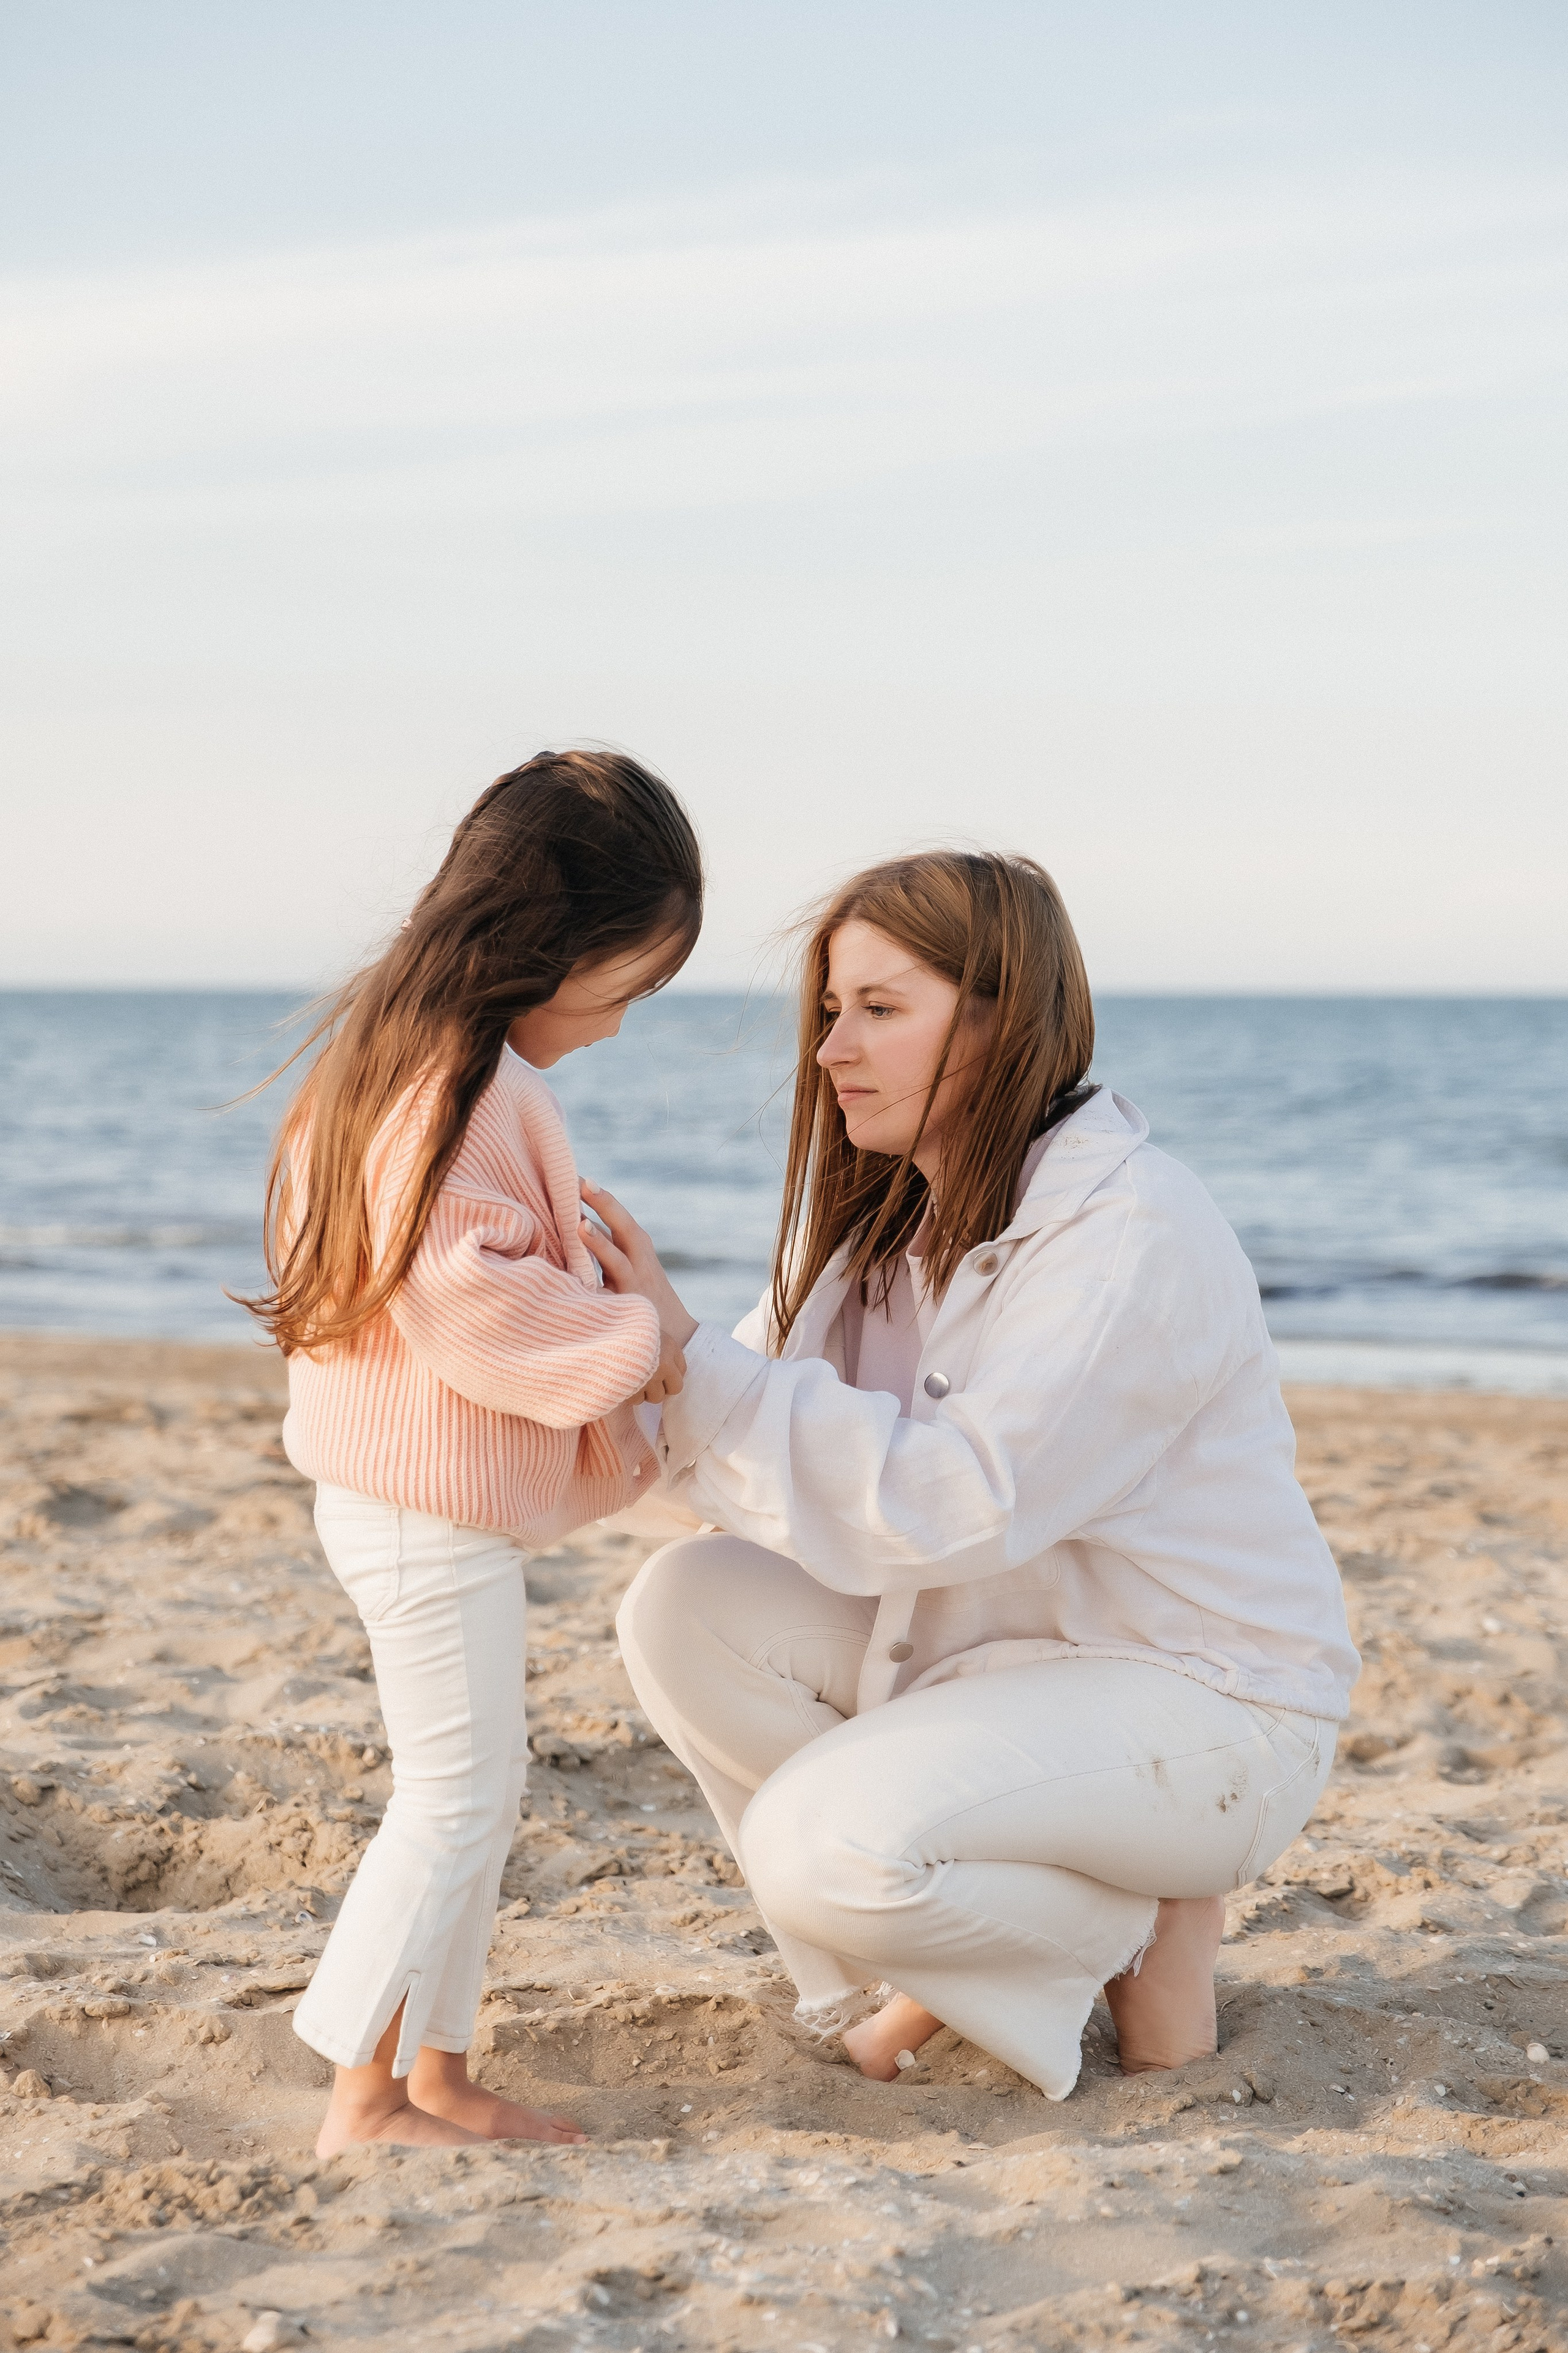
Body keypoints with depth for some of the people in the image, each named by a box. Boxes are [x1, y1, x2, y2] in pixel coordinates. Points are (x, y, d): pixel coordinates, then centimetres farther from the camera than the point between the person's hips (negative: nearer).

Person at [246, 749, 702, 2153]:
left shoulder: (410, 1054, 12)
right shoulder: (469, 1085, -22)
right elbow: (465, 1296, -28)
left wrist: (592, 1287, 12)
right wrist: (630, 1341, -18)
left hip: (416, 1496, 11)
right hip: (434, 1509, -11)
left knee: (480, 1788, 16)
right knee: (455, 1801, -4)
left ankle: (440, 2078, 23)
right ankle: (364, 2102, 3)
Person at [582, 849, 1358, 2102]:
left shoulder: (1137, 1235, -23)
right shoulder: (895, 1218, 6)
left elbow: (957, 1498, -33)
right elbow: (767, 1417, -1)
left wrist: (689, 1354, -34)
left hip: (1198, 1704, -8)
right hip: (997, 1647, 9)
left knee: (824, 1847, -27)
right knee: (690, 1608, -10)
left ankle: (1140, 1929, 1)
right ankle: (913, 1957, 4)